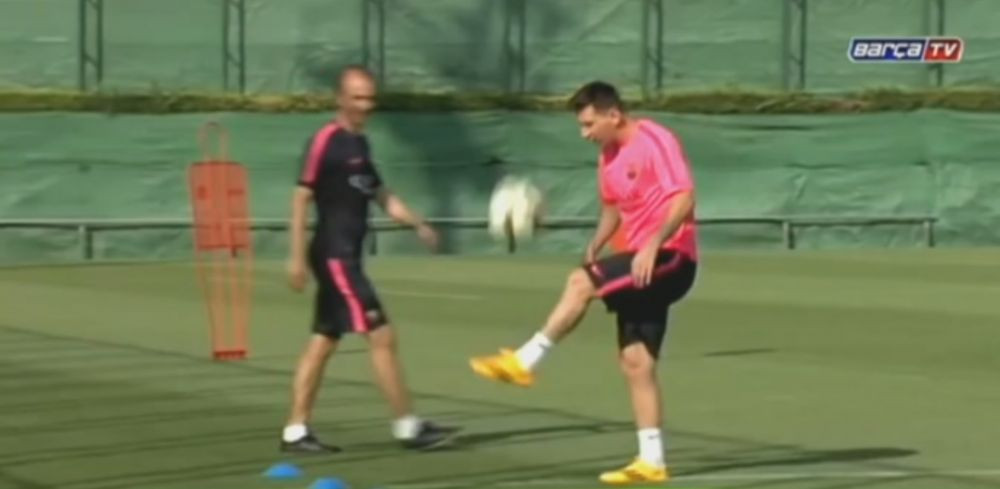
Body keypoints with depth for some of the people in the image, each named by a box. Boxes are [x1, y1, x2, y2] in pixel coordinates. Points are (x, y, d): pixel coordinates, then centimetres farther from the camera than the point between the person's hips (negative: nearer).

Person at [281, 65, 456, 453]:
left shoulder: (359, 143, 14)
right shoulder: (326, 141, -12)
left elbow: (380, 195, 21)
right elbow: (301, 197, -14)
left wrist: (417, 224, 10)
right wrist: (297, 255, -18)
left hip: (346, 257, 9)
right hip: (334, 257, -9)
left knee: (323, 342, 9)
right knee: (381, 336, -9)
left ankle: (295, 431, 13)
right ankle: (407, 426, -5)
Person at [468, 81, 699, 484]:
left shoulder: (656, 141, -13)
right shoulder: (610, 156, 14)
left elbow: (684, 199, -22)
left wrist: (652, 245, -32)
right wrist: (595, 247, 13)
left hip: (670, 257, -9)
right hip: (643, 264, 9)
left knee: (581, 282, -24)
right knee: (635, 361, 3)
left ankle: (524, 361, -18)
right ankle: (651, 461, 4)